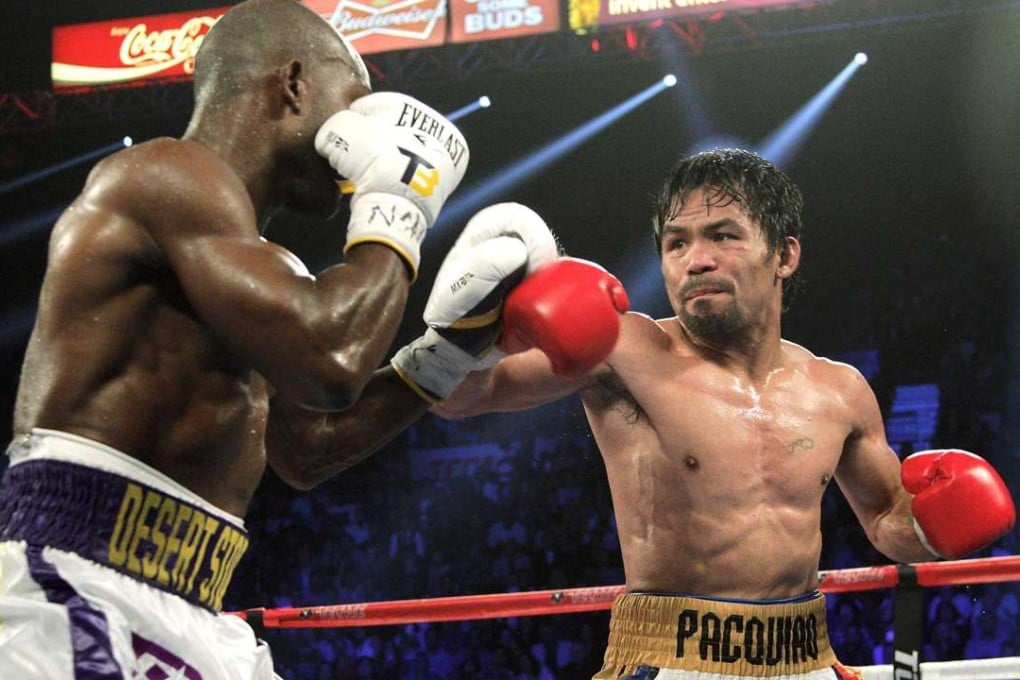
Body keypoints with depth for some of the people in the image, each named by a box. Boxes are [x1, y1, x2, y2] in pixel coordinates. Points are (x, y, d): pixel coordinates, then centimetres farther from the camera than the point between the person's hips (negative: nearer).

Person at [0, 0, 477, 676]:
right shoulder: (170, 174, -8)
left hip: (191, 620, 10)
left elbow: (301, 451, 33)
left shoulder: (248, 266, 22)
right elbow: (331, 360, -22)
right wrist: (393, 210, -4)